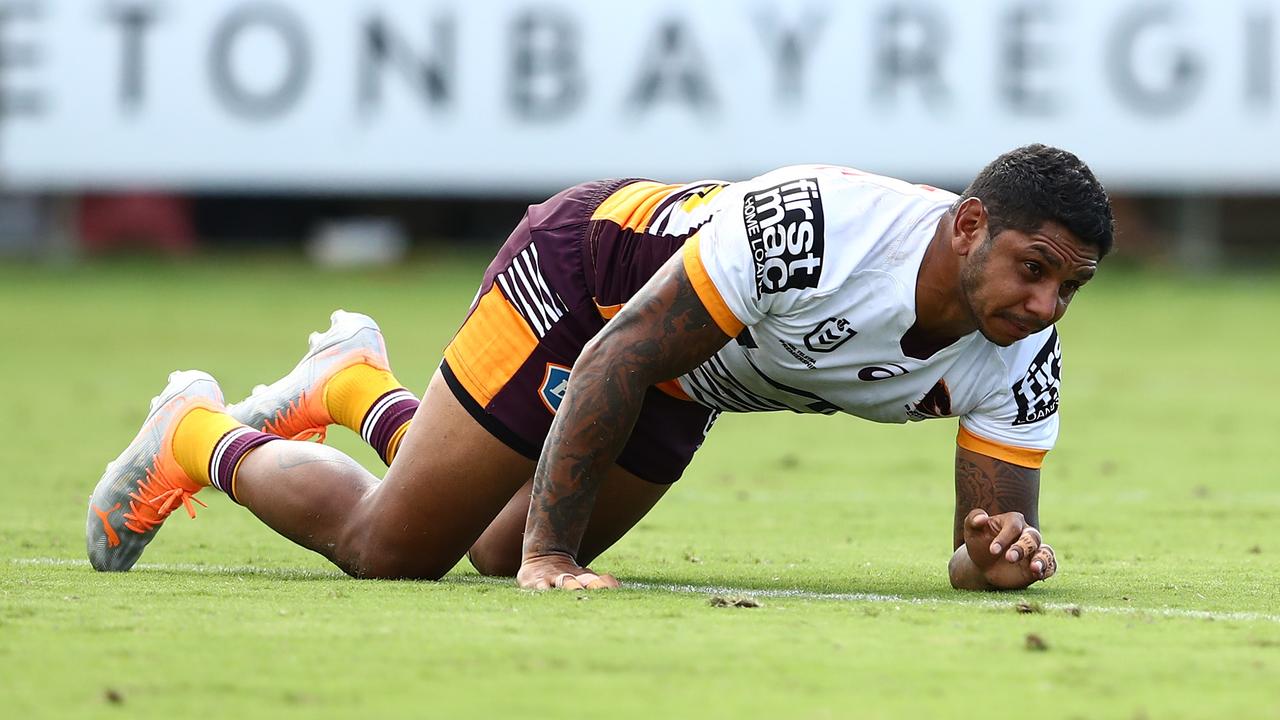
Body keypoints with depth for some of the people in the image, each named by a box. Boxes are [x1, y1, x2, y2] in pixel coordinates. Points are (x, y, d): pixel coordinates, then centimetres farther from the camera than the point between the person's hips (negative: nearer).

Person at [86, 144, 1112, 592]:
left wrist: (998, 556, -42)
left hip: (683, 393, 6)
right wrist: (551, 554, -36)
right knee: (384, 552, -1)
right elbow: (618, 358, -36)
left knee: (506, 558, 19)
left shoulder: (1021, 353, -23)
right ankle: (201, 440, 26)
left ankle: (358, 388, 42)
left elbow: (997, 520, -17)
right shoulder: (810, 224, -41)